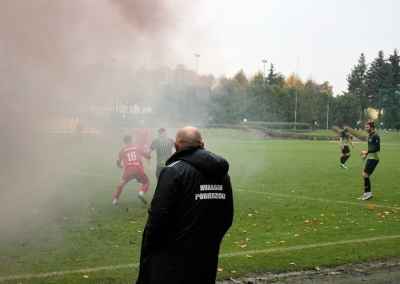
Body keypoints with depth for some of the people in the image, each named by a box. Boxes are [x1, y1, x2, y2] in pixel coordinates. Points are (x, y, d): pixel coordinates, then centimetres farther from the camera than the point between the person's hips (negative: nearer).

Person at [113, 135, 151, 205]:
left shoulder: (122, 151, 15)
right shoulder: (137, 148, 13)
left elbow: (118, 163, 26)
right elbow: (148, 156, 15)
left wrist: (123, 167, 47)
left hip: (128, 170, 1)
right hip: (139, 169, -1)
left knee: (121, 184, 24)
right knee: (146, 183, 19)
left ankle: (115, 200, 18)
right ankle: (141, 193, -10)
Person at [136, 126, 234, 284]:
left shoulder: (174, 170, -14)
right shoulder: (222, 174, 8)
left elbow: (159, 215, -17)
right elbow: (227, 218, 12)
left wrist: (148, 247, -3)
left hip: (172, 259, -7)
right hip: (207, 256, 7)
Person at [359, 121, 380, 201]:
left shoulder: (375, 136, -15)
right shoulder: (370, 135, 14)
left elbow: (377, 148, -21)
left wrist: (367, 152, -21)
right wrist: (366, 154, 18)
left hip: (373, 159, -10)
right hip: (370, 158, 10)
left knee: (365, 175, -13)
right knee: (366, 175, 9)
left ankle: (368, 193, -6)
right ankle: (367, 193, 14)